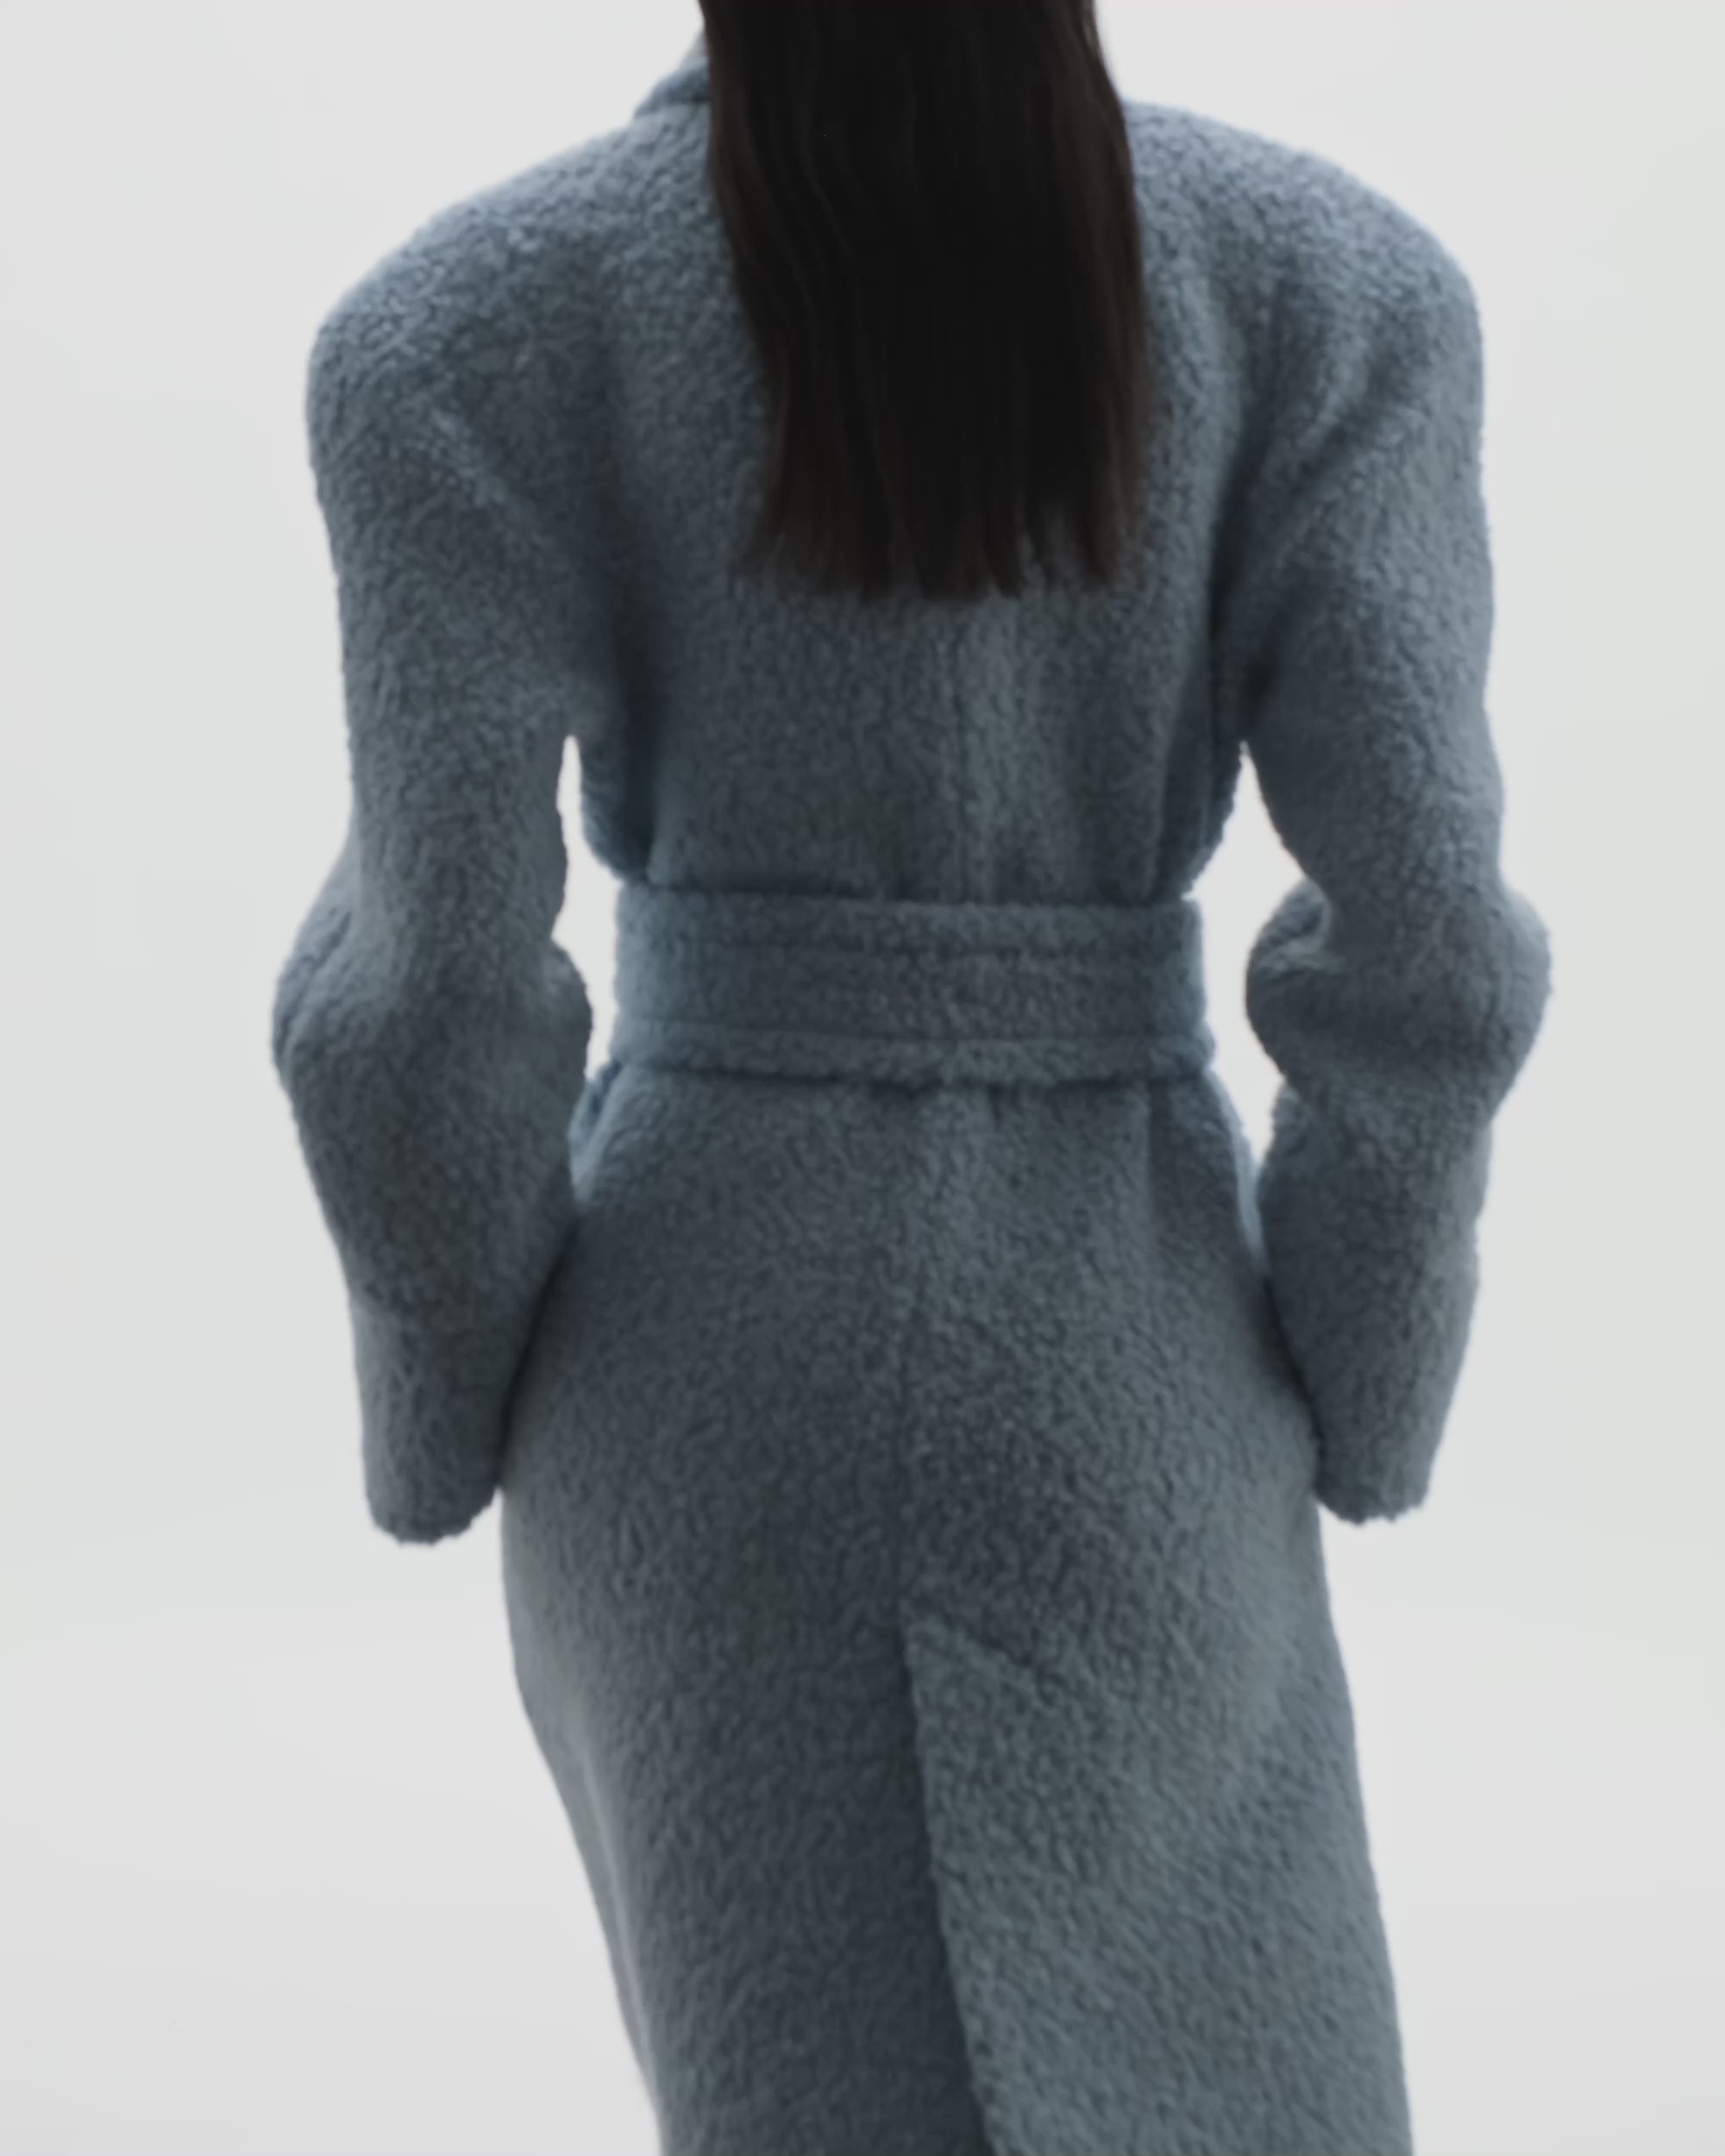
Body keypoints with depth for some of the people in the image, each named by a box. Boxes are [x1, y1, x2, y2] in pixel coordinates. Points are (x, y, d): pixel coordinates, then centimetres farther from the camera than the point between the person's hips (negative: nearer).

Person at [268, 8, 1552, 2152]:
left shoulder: (477, 322, -9)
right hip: (1116, 1385, 0)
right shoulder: (1337, 279, -6)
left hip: (707, 1387, 0)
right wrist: (1361, 1408, 5)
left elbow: (432, 990, -13)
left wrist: (439, 1416, 5)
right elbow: (1420, 931, -11)